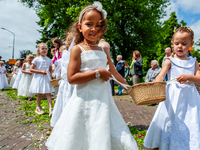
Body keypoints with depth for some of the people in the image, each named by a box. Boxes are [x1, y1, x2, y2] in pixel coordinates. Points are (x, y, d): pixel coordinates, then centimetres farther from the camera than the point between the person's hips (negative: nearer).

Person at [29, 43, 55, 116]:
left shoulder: (49, 60, 6)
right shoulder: (36, 59, -5)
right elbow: (31, 69, -7)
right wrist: (41, 71, -15)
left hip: (47, 78, 2)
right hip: (39, 78, -2)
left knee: (48, 93, -4)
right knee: (39, 94, 8)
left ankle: (51, 109, -7)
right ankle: (38, 108, 26)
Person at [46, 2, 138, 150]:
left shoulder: (104, 51, 9)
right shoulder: (77, 49, -7)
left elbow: (114, 72, 21)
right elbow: (71, 78, -15)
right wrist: (98, 73, -15)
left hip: (103, 99, 5)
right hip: (85, 100, -5)